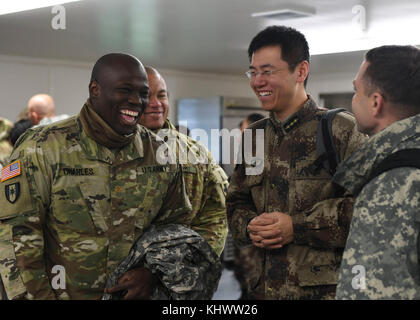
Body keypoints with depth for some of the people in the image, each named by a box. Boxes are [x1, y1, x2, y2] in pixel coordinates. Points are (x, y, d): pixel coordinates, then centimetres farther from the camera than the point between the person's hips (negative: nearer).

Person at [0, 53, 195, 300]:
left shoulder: (160, 153, -2)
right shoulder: (41, 149, -13)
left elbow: (178, 224, 6)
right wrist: (38, 295, -19)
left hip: (135, 293, 3)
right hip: (61, 293, -3)